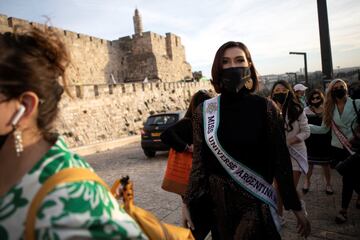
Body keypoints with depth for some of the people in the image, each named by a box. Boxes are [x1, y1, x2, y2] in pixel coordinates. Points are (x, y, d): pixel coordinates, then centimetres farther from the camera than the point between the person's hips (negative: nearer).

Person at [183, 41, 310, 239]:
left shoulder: (265, 108, -8)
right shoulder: (203, 111, -5)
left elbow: (280, 159, -5)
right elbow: (198, 161, -2)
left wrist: (296, 207, -1)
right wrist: (188, 203, 0)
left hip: (257, 201, -1)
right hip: (219, 202, 2)